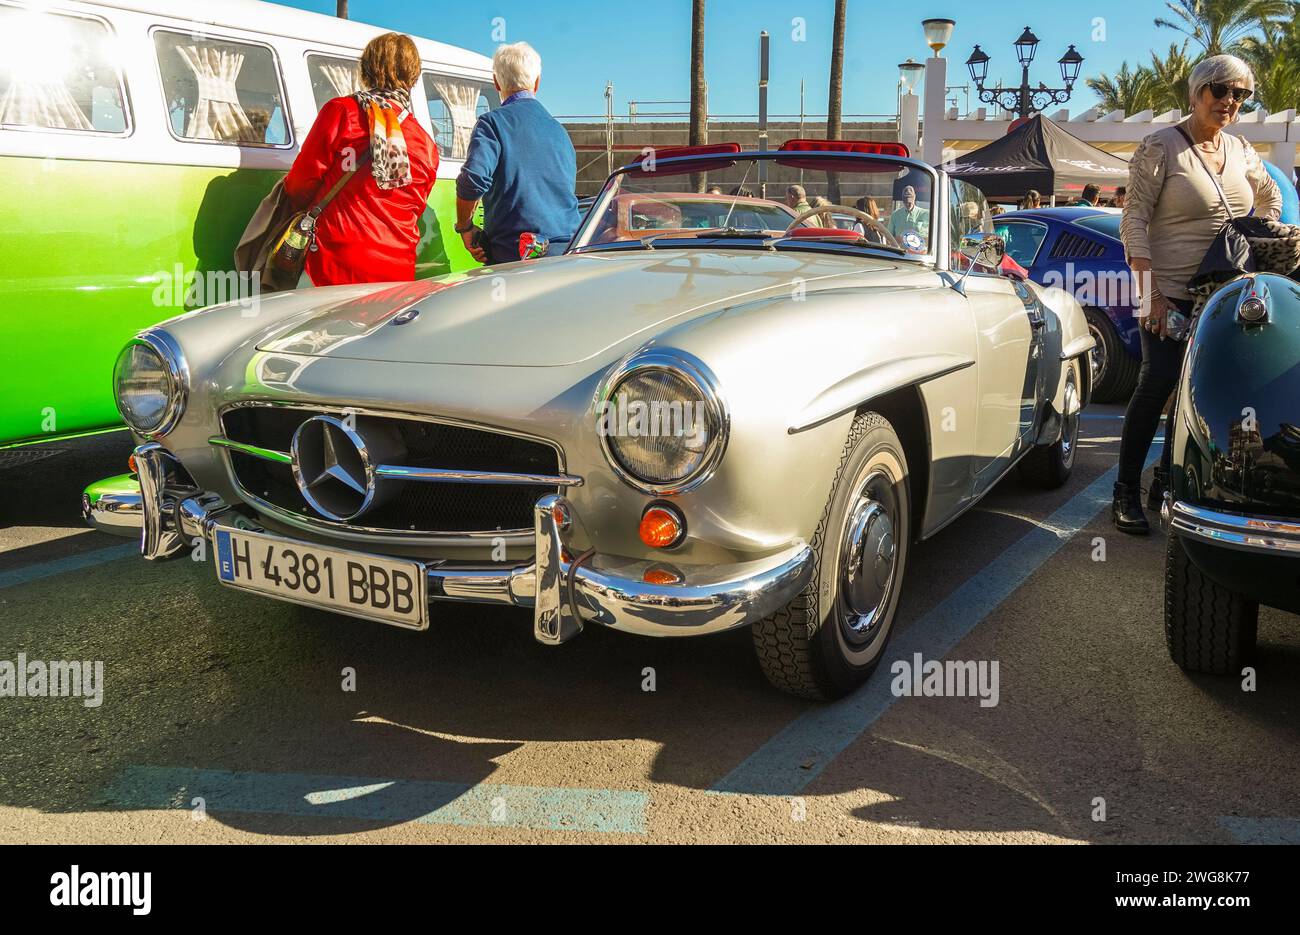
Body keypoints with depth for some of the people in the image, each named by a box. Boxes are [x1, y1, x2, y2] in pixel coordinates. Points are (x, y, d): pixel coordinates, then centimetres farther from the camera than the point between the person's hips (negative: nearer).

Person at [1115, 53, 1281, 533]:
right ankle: (1126, 491, -4)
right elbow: (1133, 221, -12)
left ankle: (1167, 482, 21)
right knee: (1157, 384, -12)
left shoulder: (1240, 150, 12)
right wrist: (1150, 294, -19)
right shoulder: (1161, 146, -6)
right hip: (1172, 295, -6)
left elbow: (1269, 194, 31)